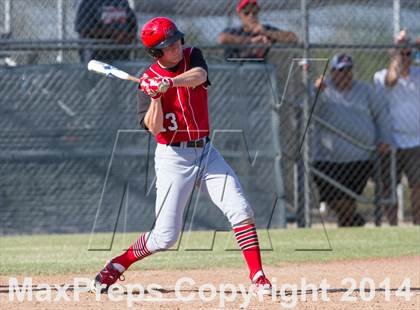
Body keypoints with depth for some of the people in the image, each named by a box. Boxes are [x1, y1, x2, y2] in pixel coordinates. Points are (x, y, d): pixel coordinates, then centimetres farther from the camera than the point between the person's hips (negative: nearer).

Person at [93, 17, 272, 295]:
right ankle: (117, 266, 16)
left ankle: (258, 278, -8)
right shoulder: (148, 80, -6)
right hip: (174, 158, -3)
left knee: (241, 211, -11)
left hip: (205, 152, 3)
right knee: (166, 237, -4)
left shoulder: (192, 56, 1)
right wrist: (155, 97, -29)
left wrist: (169, 83, -40)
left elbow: (199, 76, -24)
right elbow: (154, 127, -15)